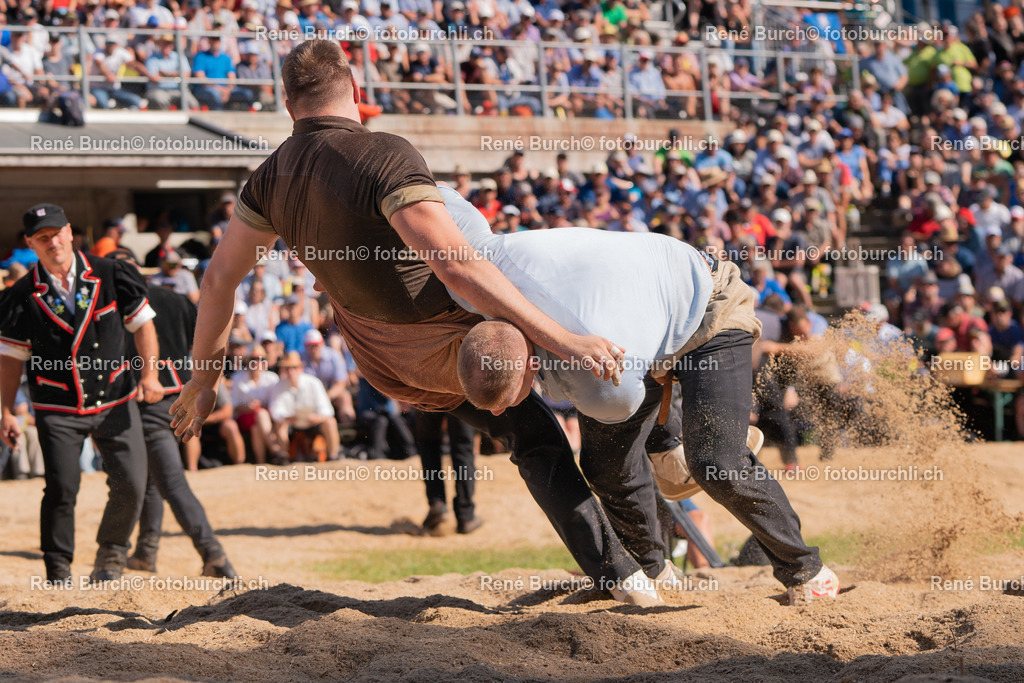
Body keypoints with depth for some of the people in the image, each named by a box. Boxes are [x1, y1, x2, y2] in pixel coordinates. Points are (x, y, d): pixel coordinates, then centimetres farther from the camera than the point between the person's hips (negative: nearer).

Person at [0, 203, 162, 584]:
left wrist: (149, 374, -3)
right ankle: (58, 573, 0)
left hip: (115, 402, 1)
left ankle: (111, 553, 19)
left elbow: (142, 323, 8)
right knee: (61, 488, -12)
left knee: (130, 485, -6)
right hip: (57, 410, -1)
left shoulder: (109, 276, 0)